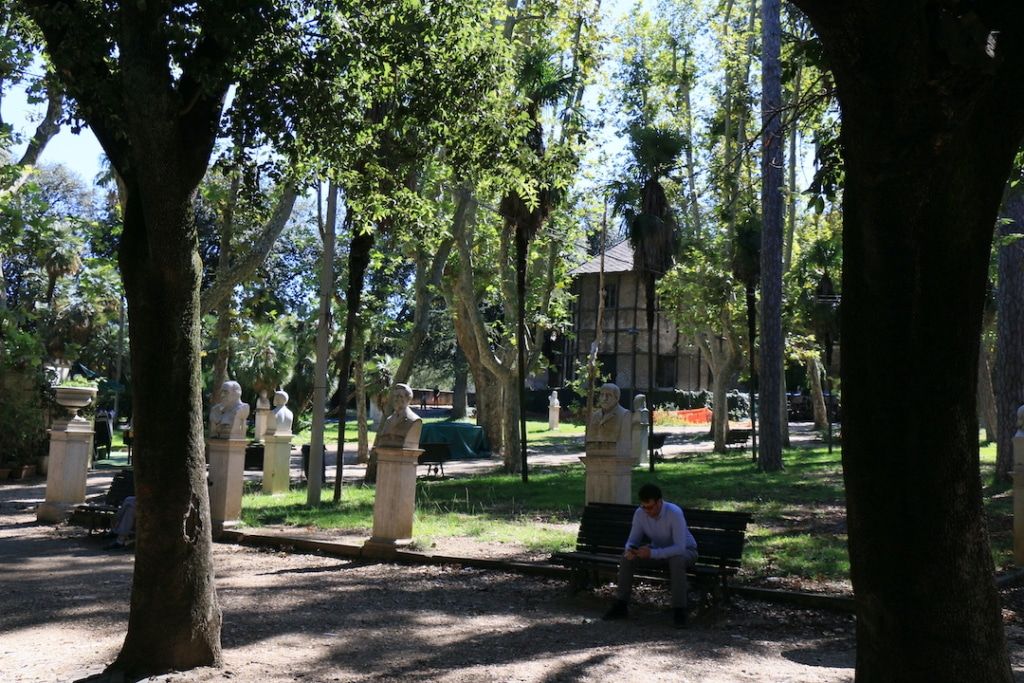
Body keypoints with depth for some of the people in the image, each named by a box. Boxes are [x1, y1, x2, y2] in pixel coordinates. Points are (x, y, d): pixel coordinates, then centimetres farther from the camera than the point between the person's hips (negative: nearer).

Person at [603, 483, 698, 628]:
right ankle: (621, 606, -8)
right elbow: (632, 540, -8)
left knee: (676, 561, -40)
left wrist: (652, 553, -44)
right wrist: (630, 549, -32)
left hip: (685, 551, -5)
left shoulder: (674, 513, -33)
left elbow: (680, 548, -38)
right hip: (658, 550, 5)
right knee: (627, 558, -16)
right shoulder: (640, 513, -16)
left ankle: (679, 611, -31)